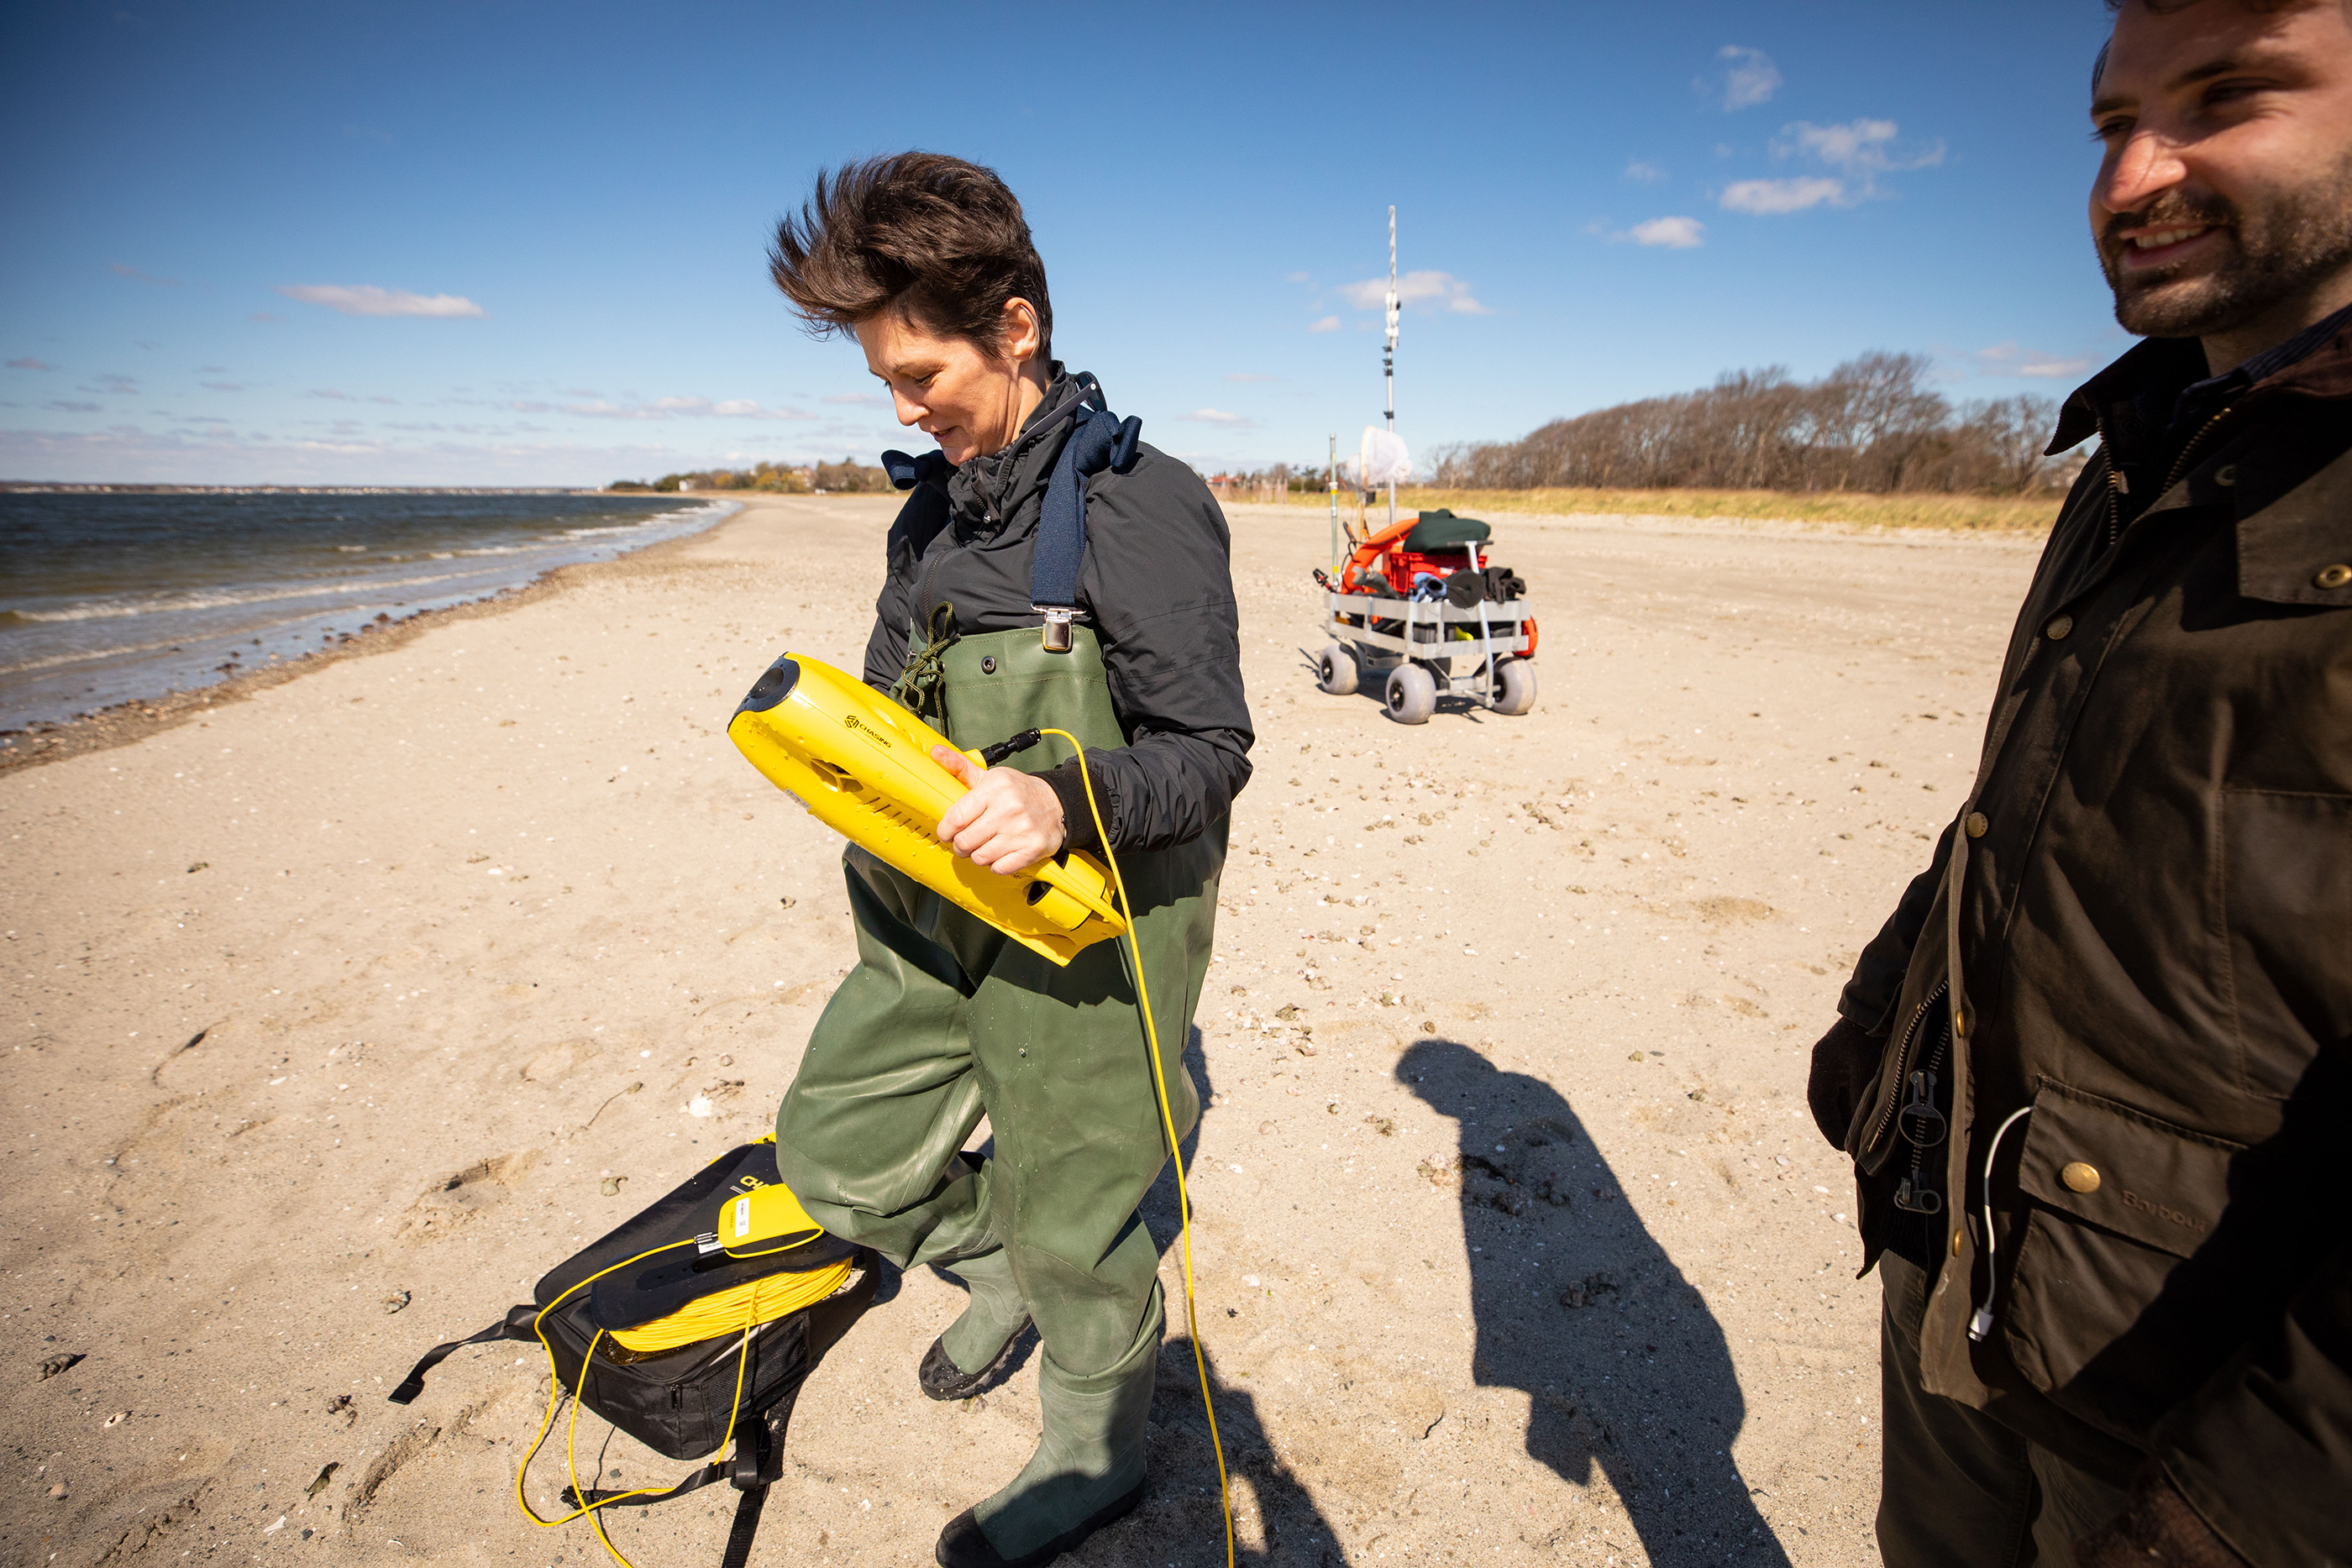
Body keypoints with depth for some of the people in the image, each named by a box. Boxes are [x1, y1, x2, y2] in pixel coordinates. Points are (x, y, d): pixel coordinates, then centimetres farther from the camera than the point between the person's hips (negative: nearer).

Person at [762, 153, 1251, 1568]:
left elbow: (1211, 751, -18)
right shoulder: (934, 507, 8)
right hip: (938, 917, 8)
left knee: (1071, 1226, 11)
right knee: (835, 1150, 18)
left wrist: (1066, 801, -35)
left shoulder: (1144, 503, -17)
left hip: (1086, 931, -7)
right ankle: (995, 1268, 47)